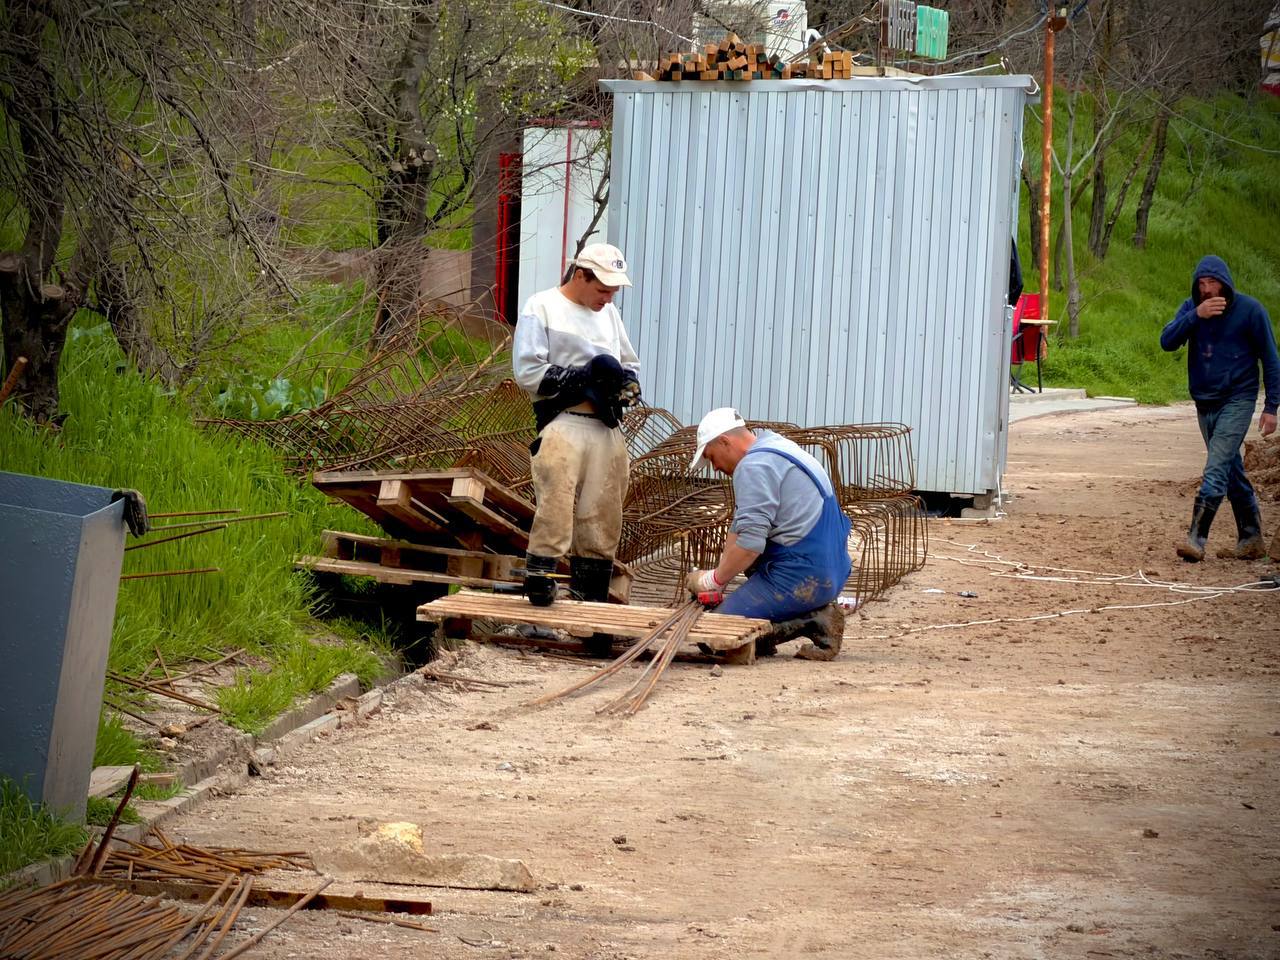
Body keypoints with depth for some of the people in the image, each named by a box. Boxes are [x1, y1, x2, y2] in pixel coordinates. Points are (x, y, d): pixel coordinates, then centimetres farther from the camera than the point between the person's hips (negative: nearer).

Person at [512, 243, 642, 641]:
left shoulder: (608, 313, 22)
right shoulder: (542, 307, 2)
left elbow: (630, 365, 27)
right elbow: (528, 373, -6)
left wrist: (626, 382, 2)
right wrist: (584, 377, -12)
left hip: (607, 430, 6)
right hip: (563, 425, -6)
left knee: (603, 520, 5)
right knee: (555, 510, -23)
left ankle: (591, 603, 9)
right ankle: (539, 576, -20)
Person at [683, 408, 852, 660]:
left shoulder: (754, 467, -13)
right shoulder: (774, 446, 19)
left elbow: (749, 543, -20)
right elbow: (740, 528, 20)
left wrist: (713, 580, -7)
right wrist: (719, 575, 13)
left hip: (798, 578, -10)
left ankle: (812, 621, -11)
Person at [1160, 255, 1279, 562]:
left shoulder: (1249, 310, -8)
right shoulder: (1192, 308, 3)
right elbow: (1167, 341, -10)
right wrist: (1196, 316, -24)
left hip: (1237, 401, -5)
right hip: (1204, 403, 5)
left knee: (1216, 470, -17)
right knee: (1232, 473, 13)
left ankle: (1196, 538, -22)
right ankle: (1250, 541, 21)